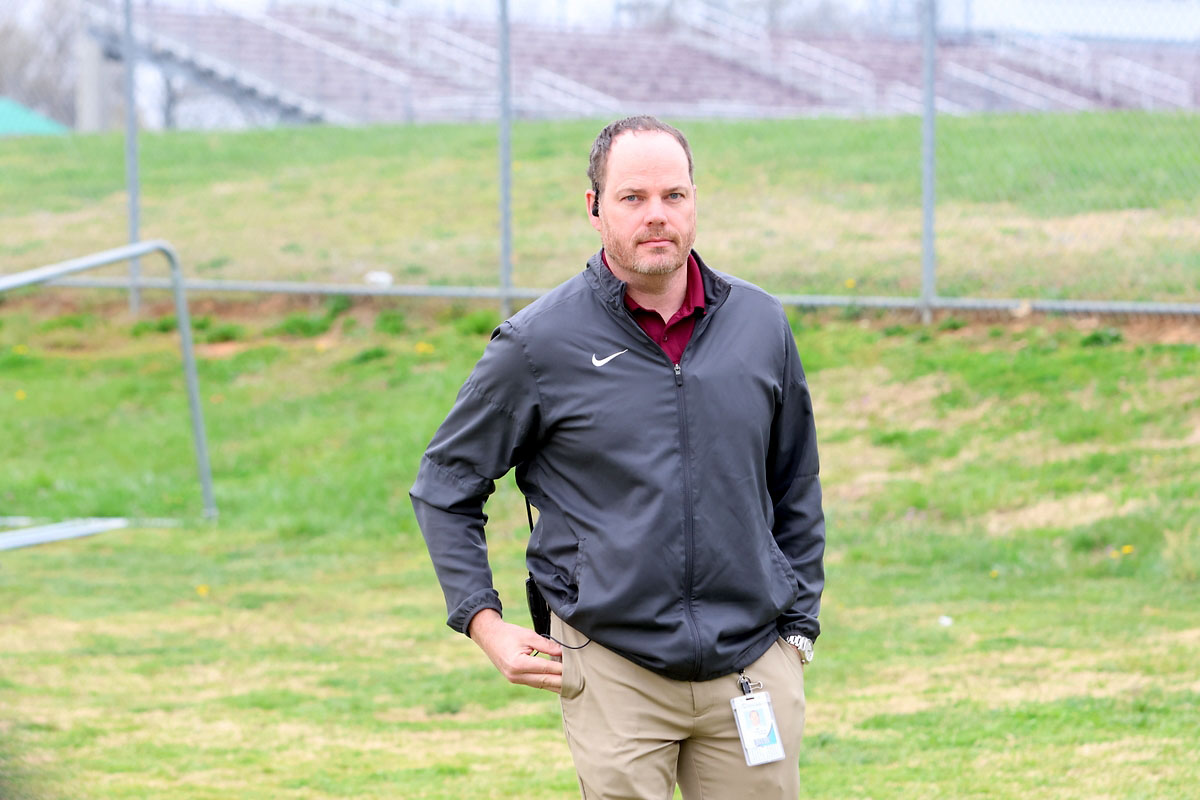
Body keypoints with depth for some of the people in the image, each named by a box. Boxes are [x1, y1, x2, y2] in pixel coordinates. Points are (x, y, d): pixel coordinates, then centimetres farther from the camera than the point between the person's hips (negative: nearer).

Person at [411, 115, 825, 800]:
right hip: (614, 674, -3)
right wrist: (485, 624, -1)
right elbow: (445, 486, 7)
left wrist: (799, 628, 15)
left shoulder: (761, 325, 6)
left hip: (753, 664, 3)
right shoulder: (537, 344, -4)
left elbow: (796, 492, 18)